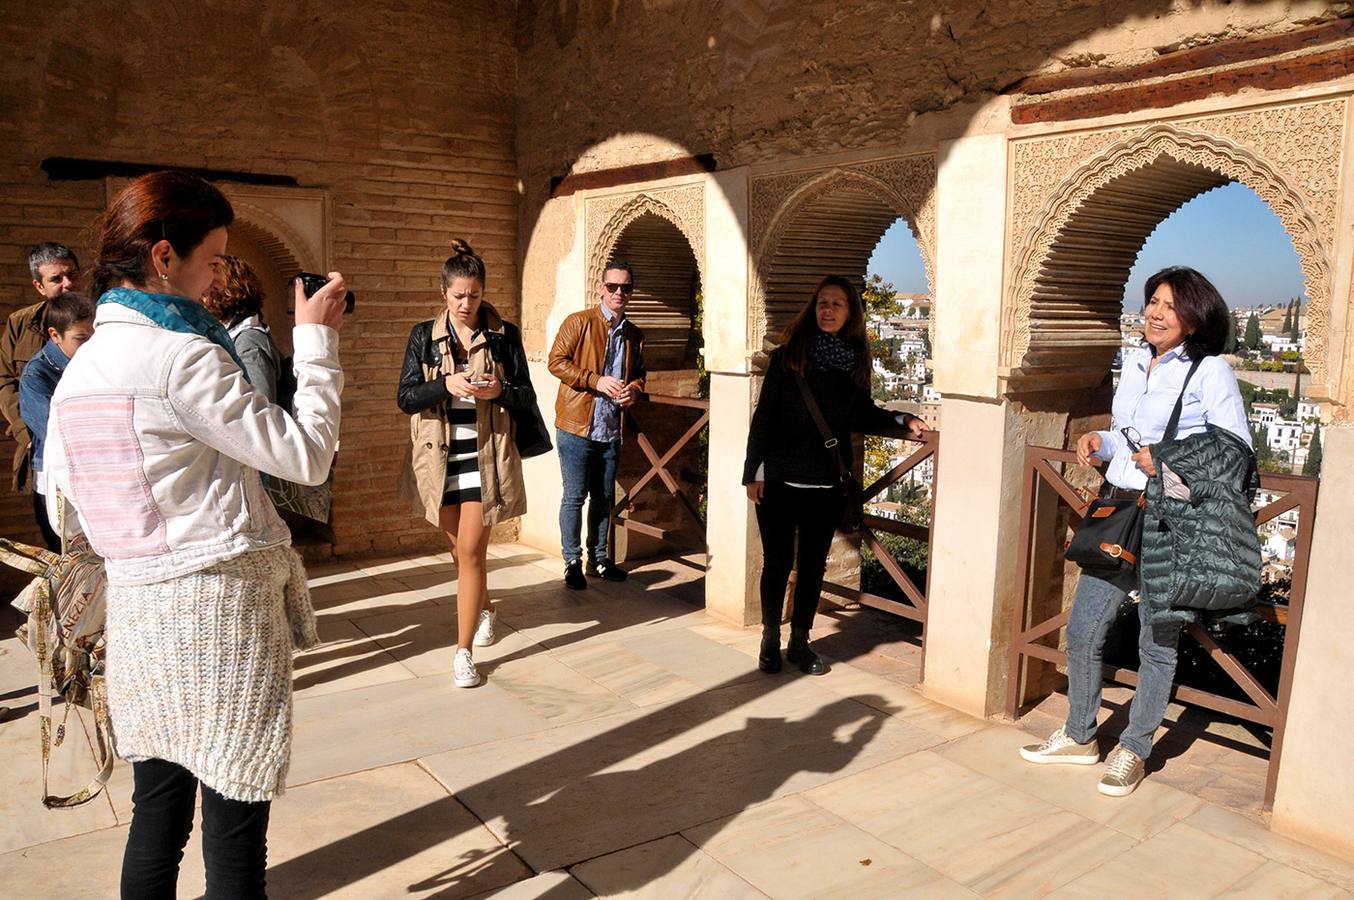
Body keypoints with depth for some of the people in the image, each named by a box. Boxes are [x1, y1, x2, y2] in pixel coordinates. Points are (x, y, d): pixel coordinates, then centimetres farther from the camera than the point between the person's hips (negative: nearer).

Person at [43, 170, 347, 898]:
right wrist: (316, 341, -7)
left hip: (133, 605, 8)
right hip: (220, 601, -7)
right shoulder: (184, 356, -15)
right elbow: (306, 455, -13)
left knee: (157, 809, 17)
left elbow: (63, 507, 13)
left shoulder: (77, 367, 9)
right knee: (234, 821, 4)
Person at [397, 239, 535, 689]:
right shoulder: (423, 336, 3)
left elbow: (527, 397, 2)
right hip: (439, 458, 2)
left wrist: (499, 391, -19)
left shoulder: (505, 335, 0)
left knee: (471, 551, -6)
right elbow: (405, 398, -2)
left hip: (485, 457, -2)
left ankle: (464, 652, 2)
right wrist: (446, 385, -20)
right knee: (460, 547, 15)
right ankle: (485, 608, 44)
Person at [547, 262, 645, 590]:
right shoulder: (579, 322, -6)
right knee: (575, 496, 1)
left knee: (604, 497, 13)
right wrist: (596, 380, -20)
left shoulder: (634, 334, 11)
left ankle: (598, 559, 26)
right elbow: (556, 361, -11)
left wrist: (634, 390, -4)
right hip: (576, 427, -5)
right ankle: (572, 562, 13)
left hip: (611, 430, 5)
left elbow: (639, 374, 19)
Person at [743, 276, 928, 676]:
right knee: (777, 562, 6)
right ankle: (770, 640, 23)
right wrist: (754, 470, -7)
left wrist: (902, 421, 2)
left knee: (813, 566, 12)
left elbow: (862, 414, 16)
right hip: (780, 479, -3)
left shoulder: (856, 360, 4)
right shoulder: (789, 355, -5)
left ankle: (800, 640, 27)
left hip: (826, 484, 3)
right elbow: (764, 416, -4)